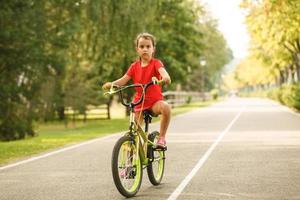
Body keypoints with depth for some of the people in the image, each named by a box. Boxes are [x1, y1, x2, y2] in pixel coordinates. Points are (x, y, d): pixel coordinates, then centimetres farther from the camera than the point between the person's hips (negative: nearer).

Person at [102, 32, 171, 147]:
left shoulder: (156, 63, -3)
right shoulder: (134, 66, 7)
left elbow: (162, 71, -25)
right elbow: (124, 80, 0)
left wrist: (165, 77, -49)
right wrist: (111, 84, -20)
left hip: (155, 100, -3)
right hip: (139, 102, 3)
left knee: (166, 107, -35)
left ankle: (161, 137, -19)